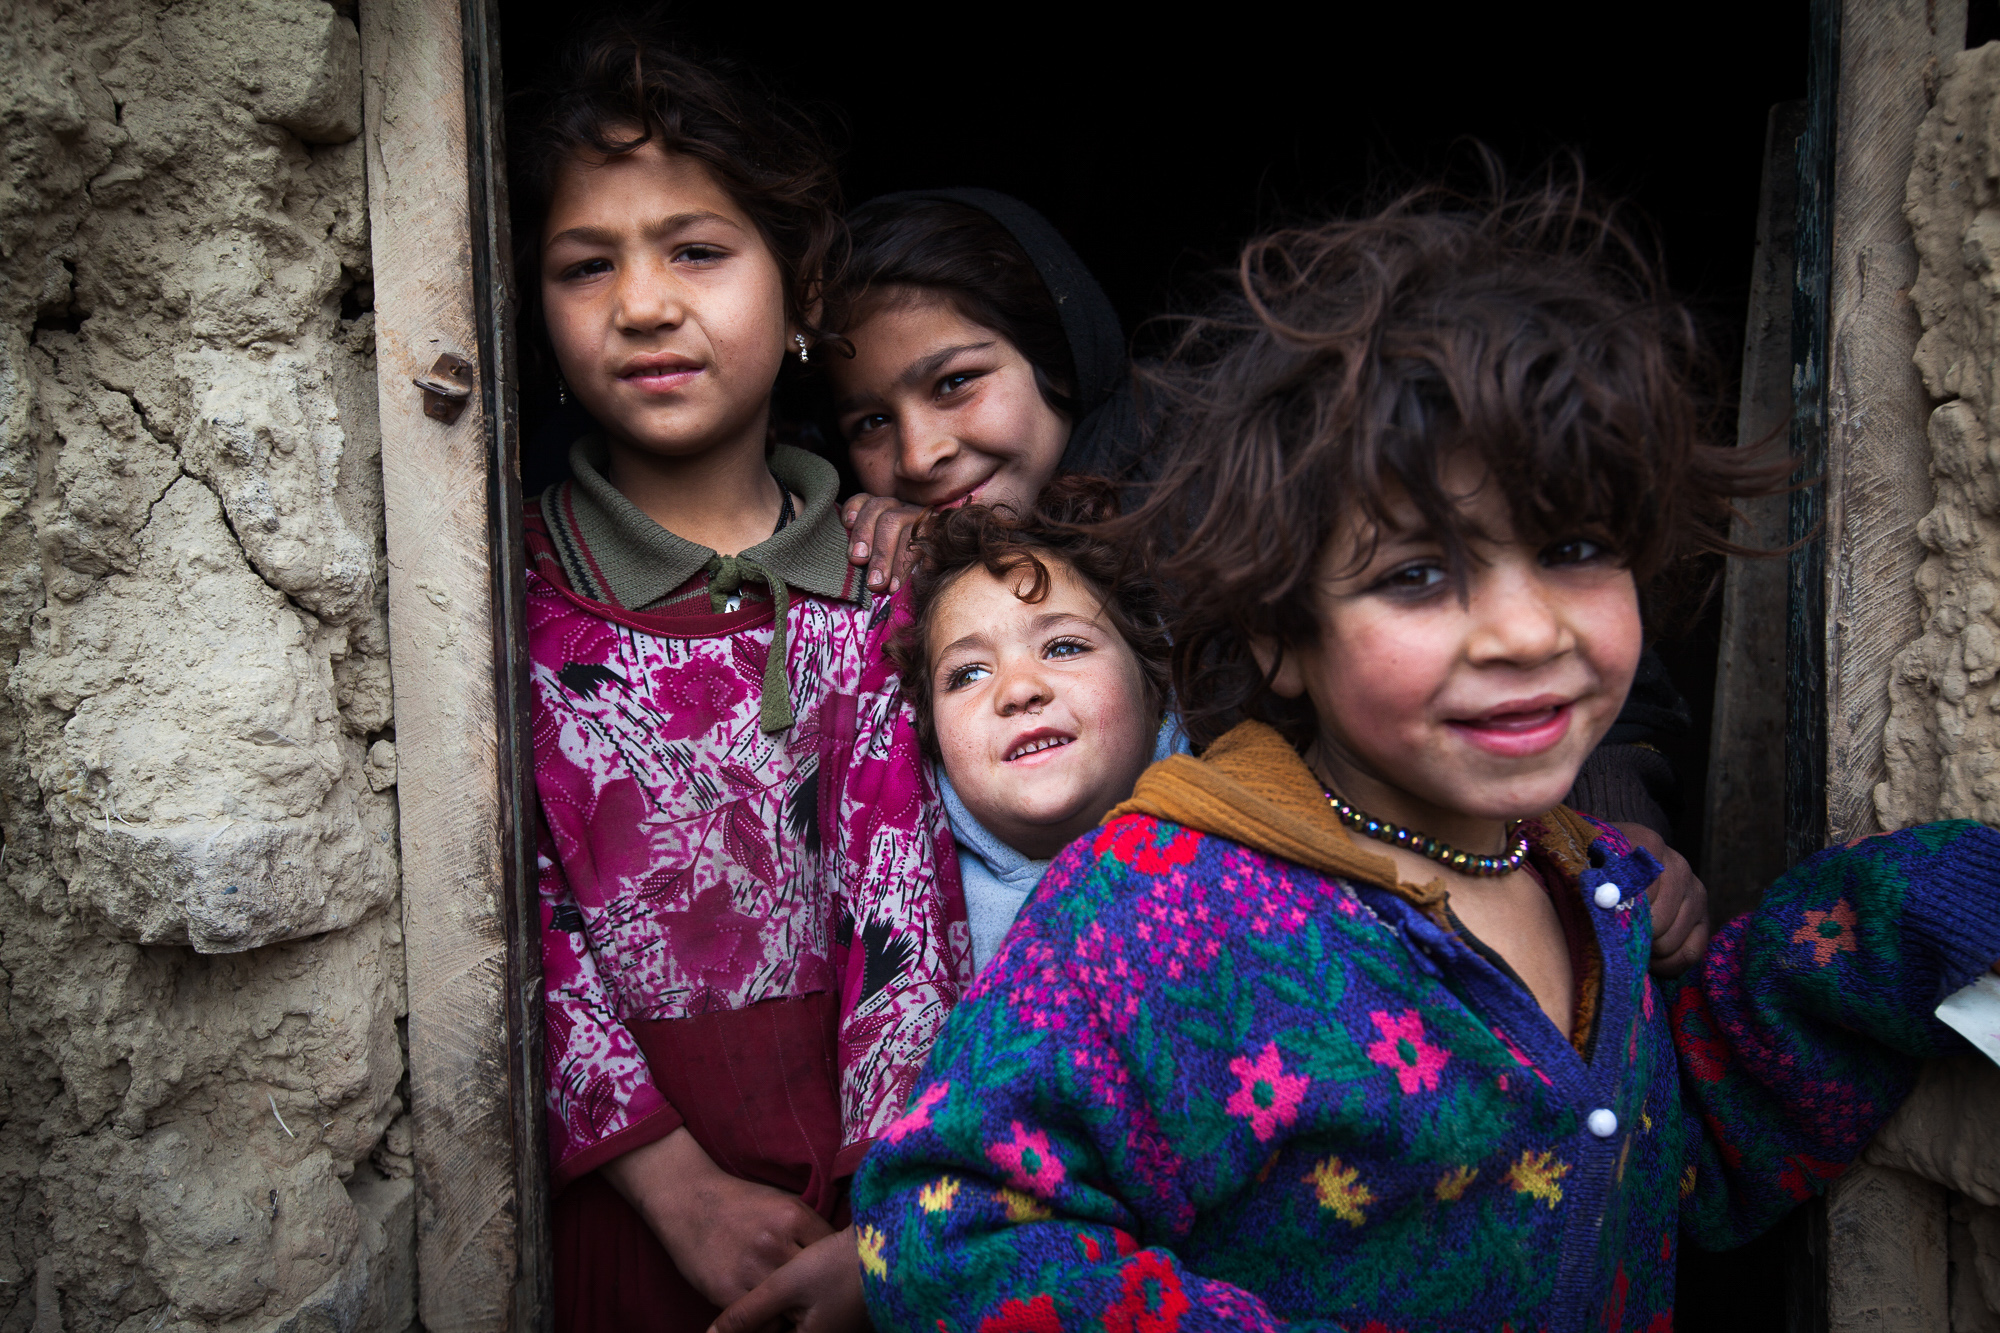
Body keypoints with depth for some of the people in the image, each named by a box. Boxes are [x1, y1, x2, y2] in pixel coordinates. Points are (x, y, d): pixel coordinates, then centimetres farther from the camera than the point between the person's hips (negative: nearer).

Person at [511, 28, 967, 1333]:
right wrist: (680, 1183, -15)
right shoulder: (513, 583, -5)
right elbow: (521, 916, -9)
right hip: (612, 1162, 0)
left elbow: (901, 892, -9)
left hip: (844, 1125, 1)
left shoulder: (869, 580, -4)